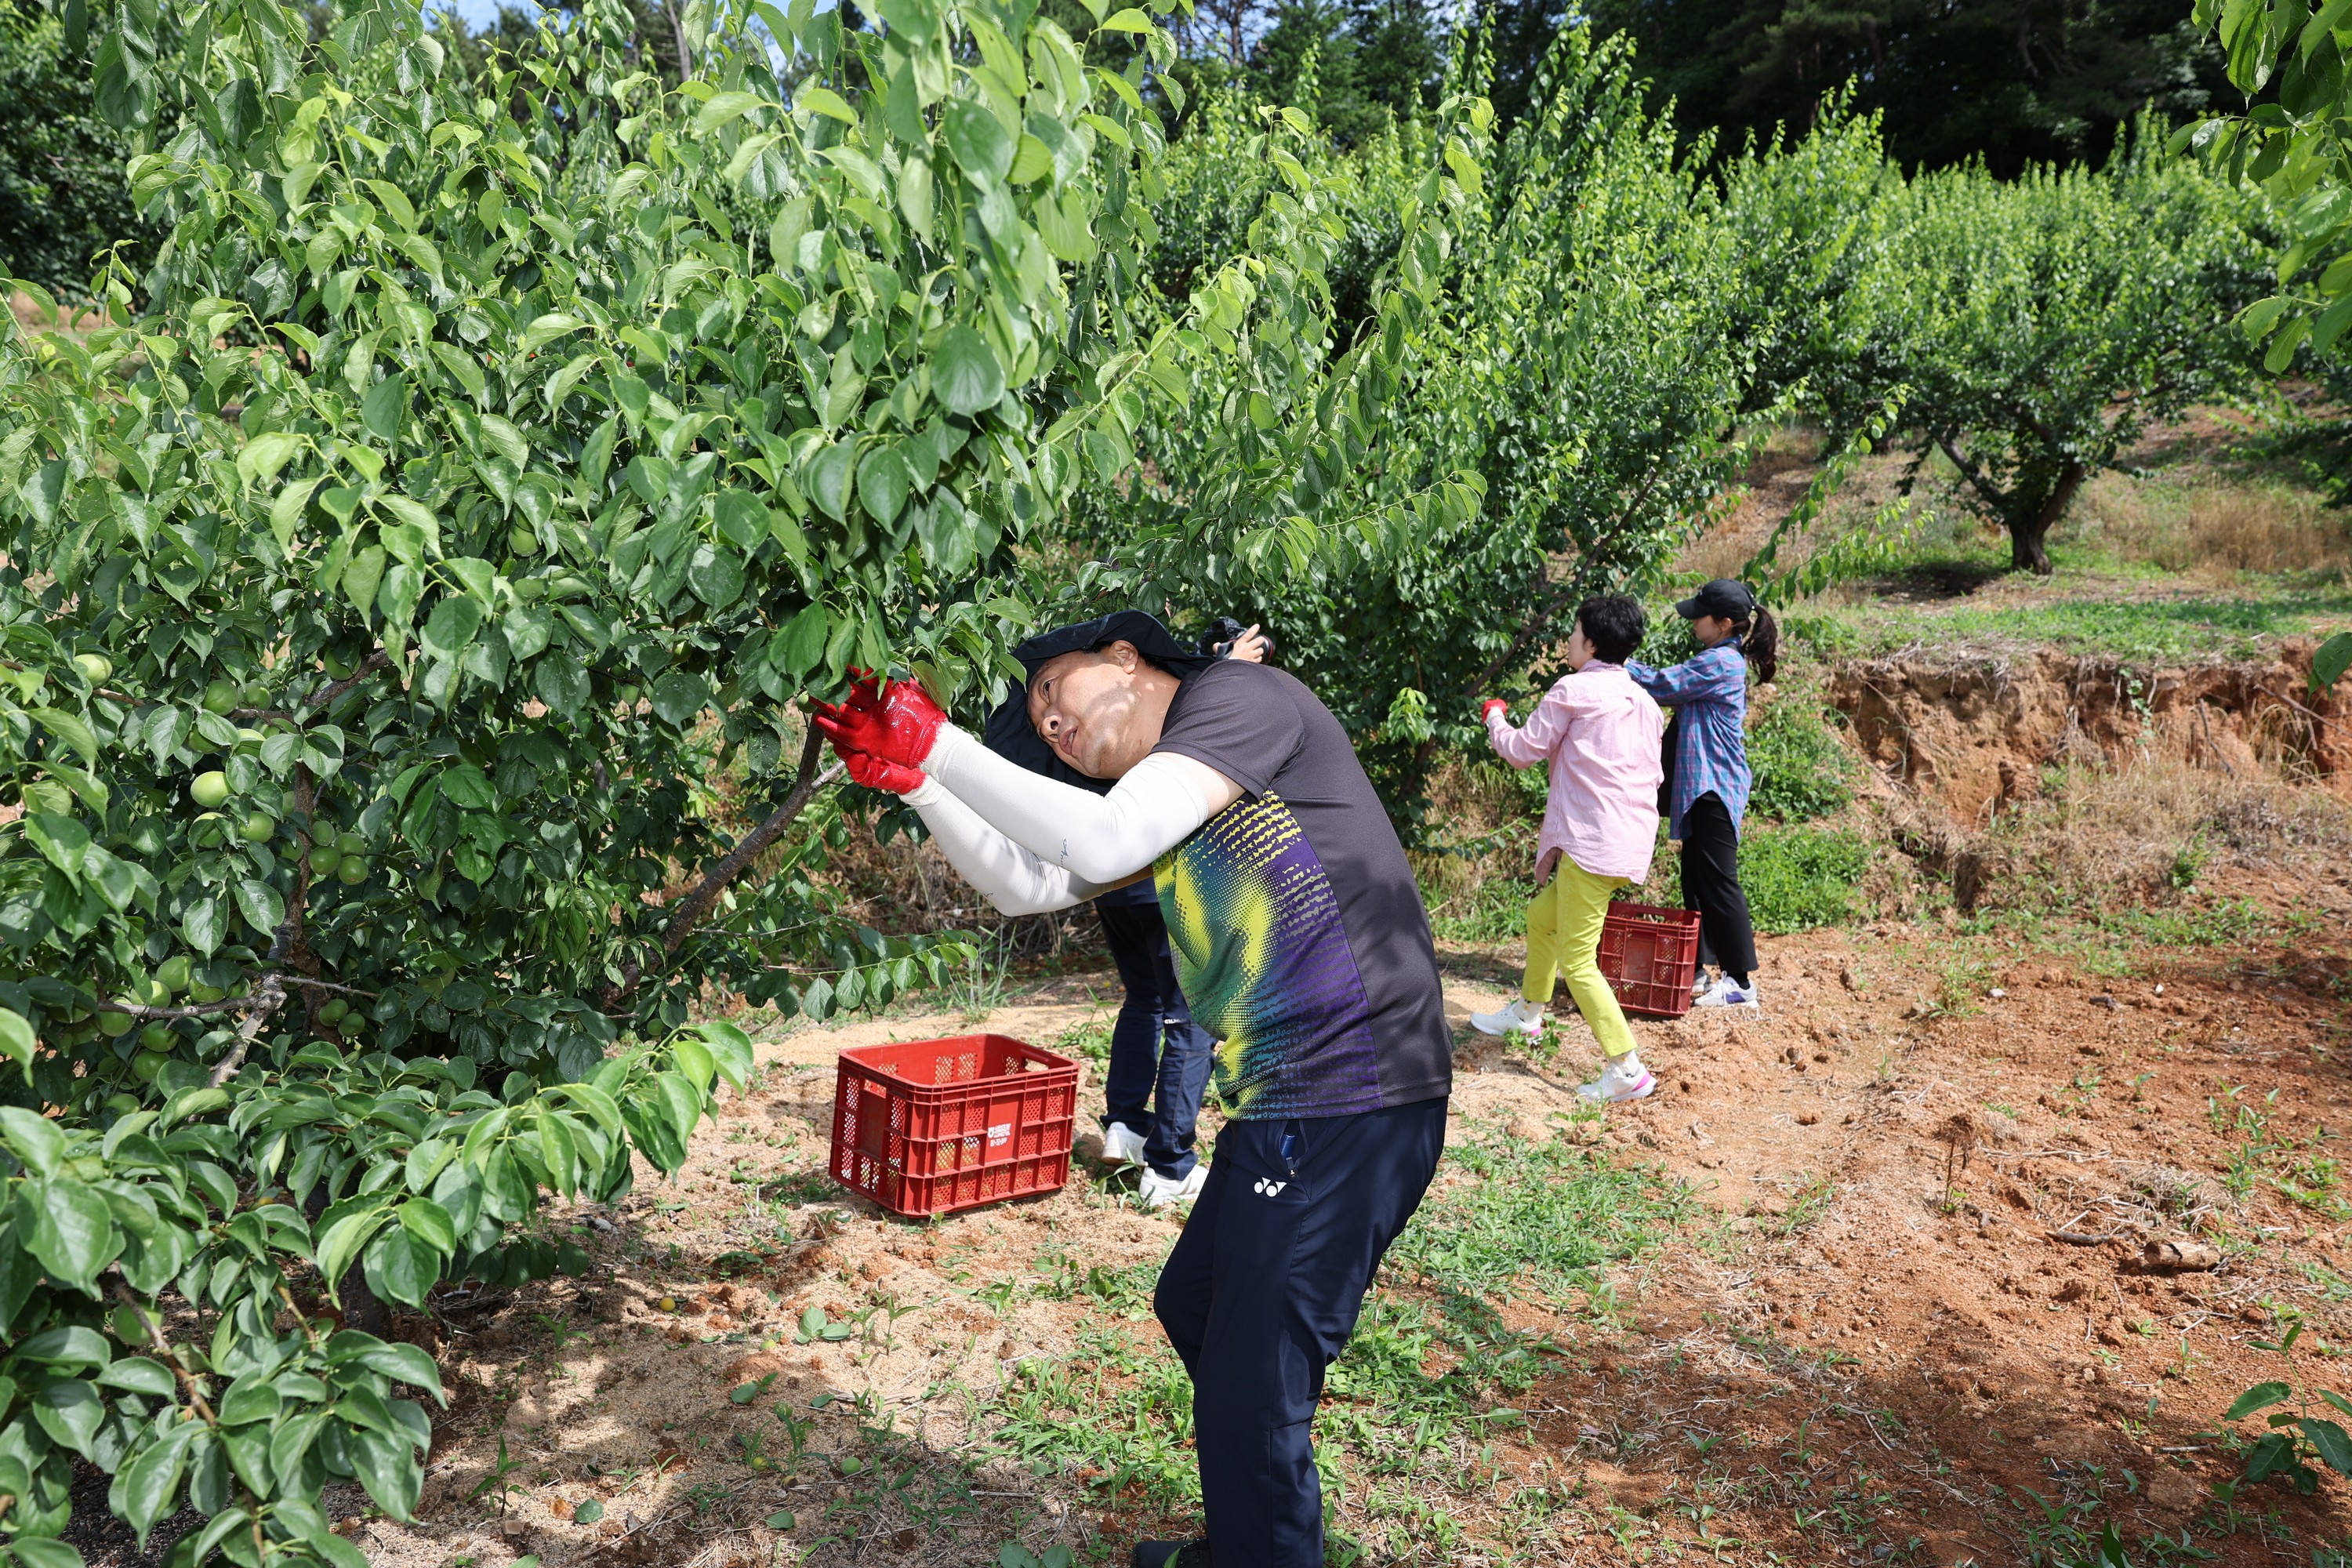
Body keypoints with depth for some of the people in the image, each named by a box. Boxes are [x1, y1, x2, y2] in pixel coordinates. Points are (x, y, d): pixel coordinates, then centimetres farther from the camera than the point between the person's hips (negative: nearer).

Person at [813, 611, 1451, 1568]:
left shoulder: (1237, 695, -10)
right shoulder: (1165, 791, 17)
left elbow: (1103, 843, -21)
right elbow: (1026, 886, 17)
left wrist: (938, 744, -13)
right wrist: (909, 777, 8)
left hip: (1349, 1103, -10)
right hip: (1285, 1102, 10)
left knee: (1253, 1386, -3)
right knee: (1195, 1309, 25)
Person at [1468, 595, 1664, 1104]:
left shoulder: (1574, 689, -9)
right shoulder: (1644, 701, 14)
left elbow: (1522, 750, -3)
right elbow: (1654, 773, 20)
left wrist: (1495, 717, 17)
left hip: (1592, 843, -9)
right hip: (1632, 842, 9)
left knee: (1577, 961, -5)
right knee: (1542, 915, 26)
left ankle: (1627, 1070, -7)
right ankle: (1527, 1011, 42)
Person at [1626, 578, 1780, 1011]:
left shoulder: (1720, 663, -17)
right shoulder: (1725, 661, 14)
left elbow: (1664, 686, -17)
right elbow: (1676, 692, 15)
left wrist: (1623, 665, -3)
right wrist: (1627, 666, 7)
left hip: (1714, 788, -10)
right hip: (1703, 785, 10)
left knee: (1719, 881, -5)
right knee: (1697, 879, 14)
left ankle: (1741, 982, 1)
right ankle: (1699, 971, 22)